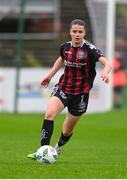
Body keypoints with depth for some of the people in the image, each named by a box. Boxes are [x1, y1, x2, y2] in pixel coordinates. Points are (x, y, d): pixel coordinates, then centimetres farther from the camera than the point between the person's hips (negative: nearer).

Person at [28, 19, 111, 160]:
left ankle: (58, 148, 43)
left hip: (81, 94, -2)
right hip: (63, 88, 3)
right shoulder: (65, 47, -1)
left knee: (67, 131, 10)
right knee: (49, 113, -26)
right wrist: (50, 75, 21)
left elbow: (107, 63, -27)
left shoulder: (89, 49, -15)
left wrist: (105, 72, -49)